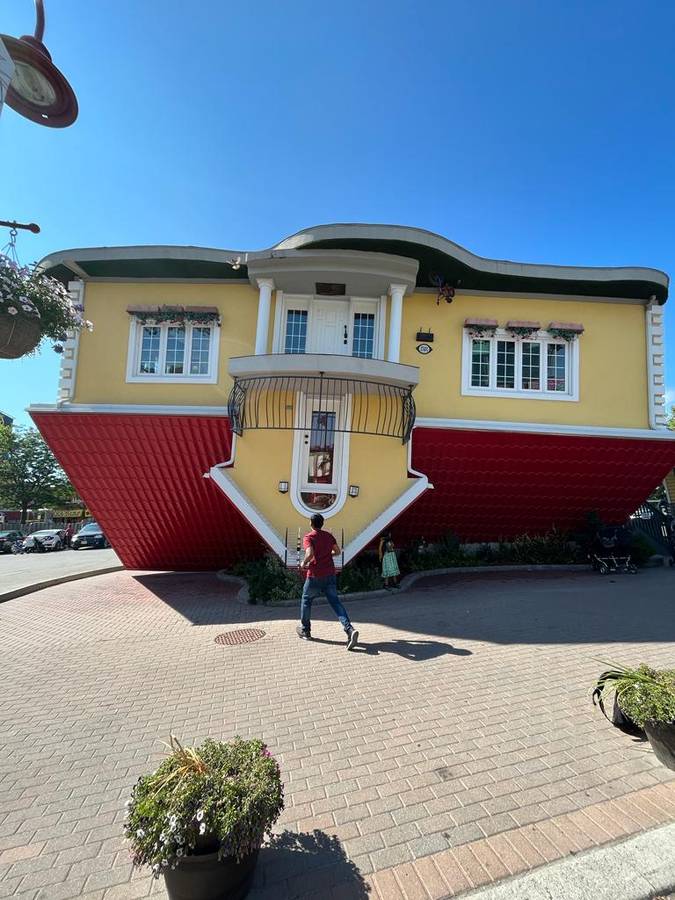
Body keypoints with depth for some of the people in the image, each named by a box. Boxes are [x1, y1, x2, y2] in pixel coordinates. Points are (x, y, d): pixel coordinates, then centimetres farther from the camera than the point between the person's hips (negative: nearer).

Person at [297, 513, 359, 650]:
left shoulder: (308, 537, -9)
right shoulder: (329, 536, 9)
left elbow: (310, 553, -25)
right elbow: (337, 551, 19)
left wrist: (303, 563, -8)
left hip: (315, 575, -4)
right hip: (330, 574, 4)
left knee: (306, 600, 19)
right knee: (335, 602, 2)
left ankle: (305, 631, 29)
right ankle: (350, 629, -17)